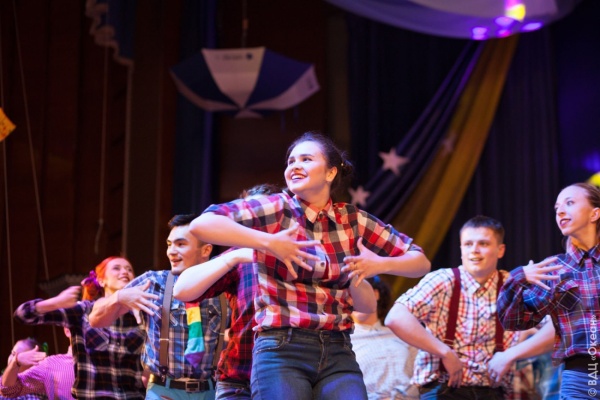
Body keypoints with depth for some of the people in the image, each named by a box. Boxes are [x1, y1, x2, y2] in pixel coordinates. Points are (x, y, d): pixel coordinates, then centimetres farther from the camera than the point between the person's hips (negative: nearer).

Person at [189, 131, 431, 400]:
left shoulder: (353, 220, 9)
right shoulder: (275, 209, -2)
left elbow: (421, 262, 13)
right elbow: (201, 225, -15)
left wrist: (379, 264, -7)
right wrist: (267, 242, -22)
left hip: (339, 355, 3)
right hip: (281, 351, -3)